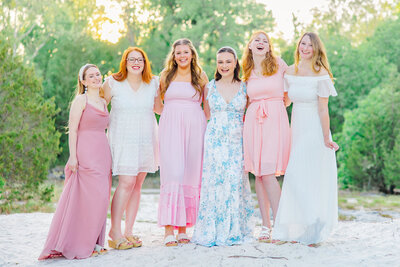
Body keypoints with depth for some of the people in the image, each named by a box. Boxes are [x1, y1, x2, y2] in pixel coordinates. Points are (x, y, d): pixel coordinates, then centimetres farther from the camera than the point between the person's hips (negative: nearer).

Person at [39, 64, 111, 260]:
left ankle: (93, 242, 13)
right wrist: (73, 156, -15)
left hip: (102, 153, 7)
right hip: (86, 153, -7)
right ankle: (82, 244, -4)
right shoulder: (81, 100, -3)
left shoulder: (103, 102, 18)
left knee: (99, 198, 6)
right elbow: (73, 130, -7)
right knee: (92, 196, -12)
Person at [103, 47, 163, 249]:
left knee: (137, 185, 3)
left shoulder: (153, 83, 8)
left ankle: (128, 231, 11)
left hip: (146, 140, 3)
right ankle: (115, 231, -5)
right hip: (122, 139, -3)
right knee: (126, 182, -14)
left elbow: (158, 109, 21)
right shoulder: (112, 83, 0)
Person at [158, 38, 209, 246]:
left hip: (194, 128, 1)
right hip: (171, 127, -1)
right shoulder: (166, 75, 12)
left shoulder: (200, 76, 11)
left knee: (191, 175, 0)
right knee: (172, 174, -12)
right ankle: (169, 229, -13)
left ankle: (183, 227, 7)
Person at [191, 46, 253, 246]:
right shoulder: (210, 87, 7)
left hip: (237, 141, 0)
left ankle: (234, 231, 9)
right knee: (214, 182, -4)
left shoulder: (244, 87, 6)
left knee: (235, 183, -2)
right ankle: (212, 231, 4)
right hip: (214, 140, 0)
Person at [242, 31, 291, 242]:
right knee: (258, 173, 2)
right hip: (253, 122, 4)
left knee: (268, 173, -13)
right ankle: (266, 225, 9)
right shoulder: (247, 72, 14)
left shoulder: (278, 64, 4)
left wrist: (275, 106, 11)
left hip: (276, 121, -3)